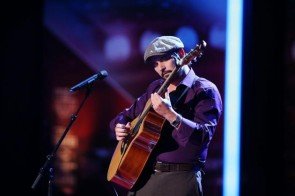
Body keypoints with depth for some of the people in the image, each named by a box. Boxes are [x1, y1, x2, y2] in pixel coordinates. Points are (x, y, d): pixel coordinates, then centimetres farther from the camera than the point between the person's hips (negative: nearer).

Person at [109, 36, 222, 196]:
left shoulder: (204, 91, -7)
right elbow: (127, 114, 26)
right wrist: (120, 127, 5)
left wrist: (170, 114, -29)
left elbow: (203, 137, -19)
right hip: (143, 175, 6)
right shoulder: (155, 88, 14)